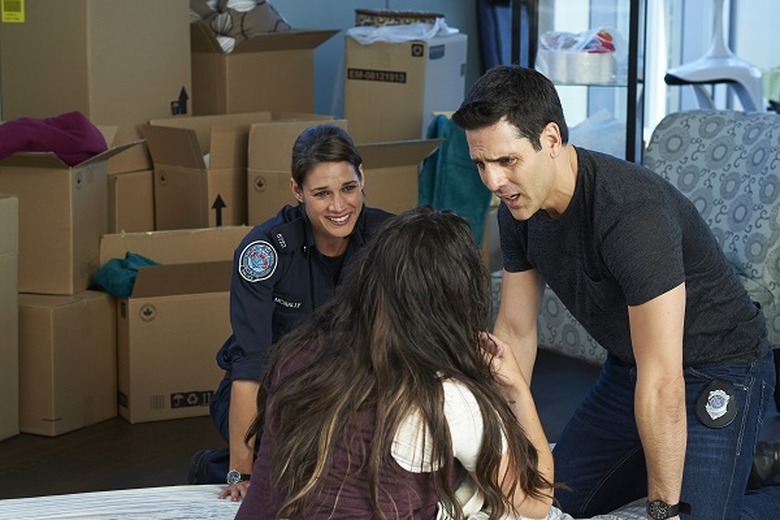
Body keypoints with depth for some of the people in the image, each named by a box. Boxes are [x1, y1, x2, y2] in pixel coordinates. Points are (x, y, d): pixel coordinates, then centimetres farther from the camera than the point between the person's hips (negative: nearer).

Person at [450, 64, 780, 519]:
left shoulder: (633, 213, -35)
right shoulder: (519, 208, -9)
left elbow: (662, 384, -33)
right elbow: (515, 332, 3)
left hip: (718, 372, -8)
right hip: (630, 367, 9)